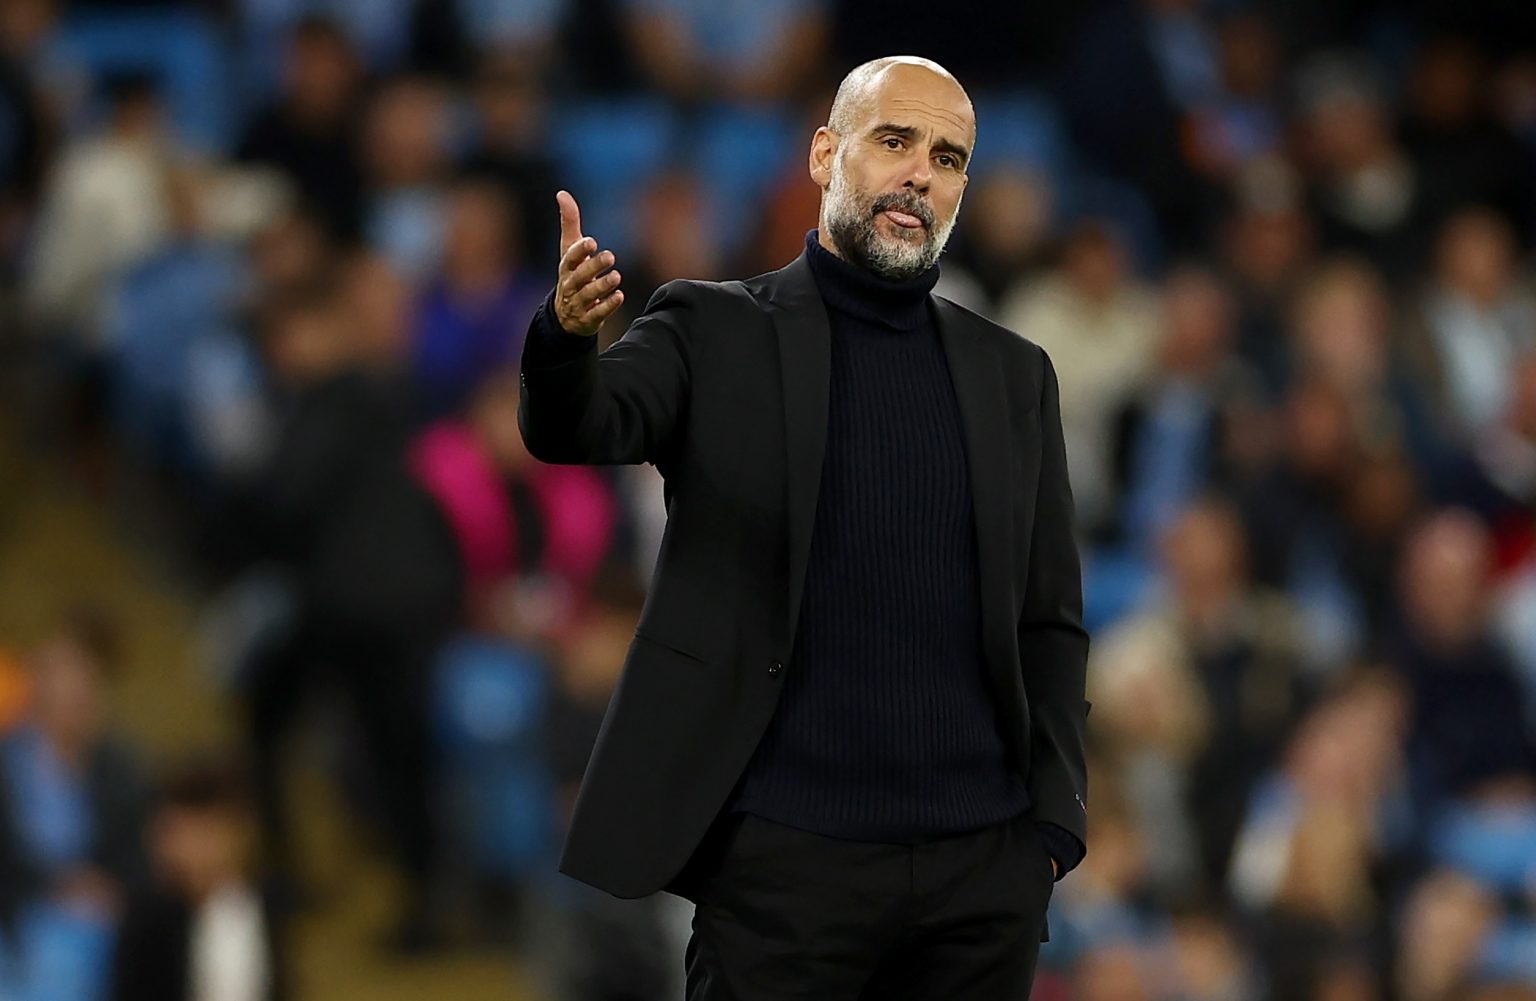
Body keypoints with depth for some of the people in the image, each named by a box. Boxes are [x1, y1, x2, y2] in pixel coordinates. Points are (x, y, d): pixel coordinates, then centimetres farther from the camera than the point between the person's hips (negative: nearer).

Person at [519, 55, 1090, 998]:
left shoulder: (1014, 374, 13)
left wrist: (1053, 824, 2)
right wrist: (570, 333, -37)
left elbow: (1050, 621, 13)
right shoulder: (716, 331, 4)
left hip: (984, 868, 3)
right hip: (787, 856, -3)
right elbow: (581, 425, -15)